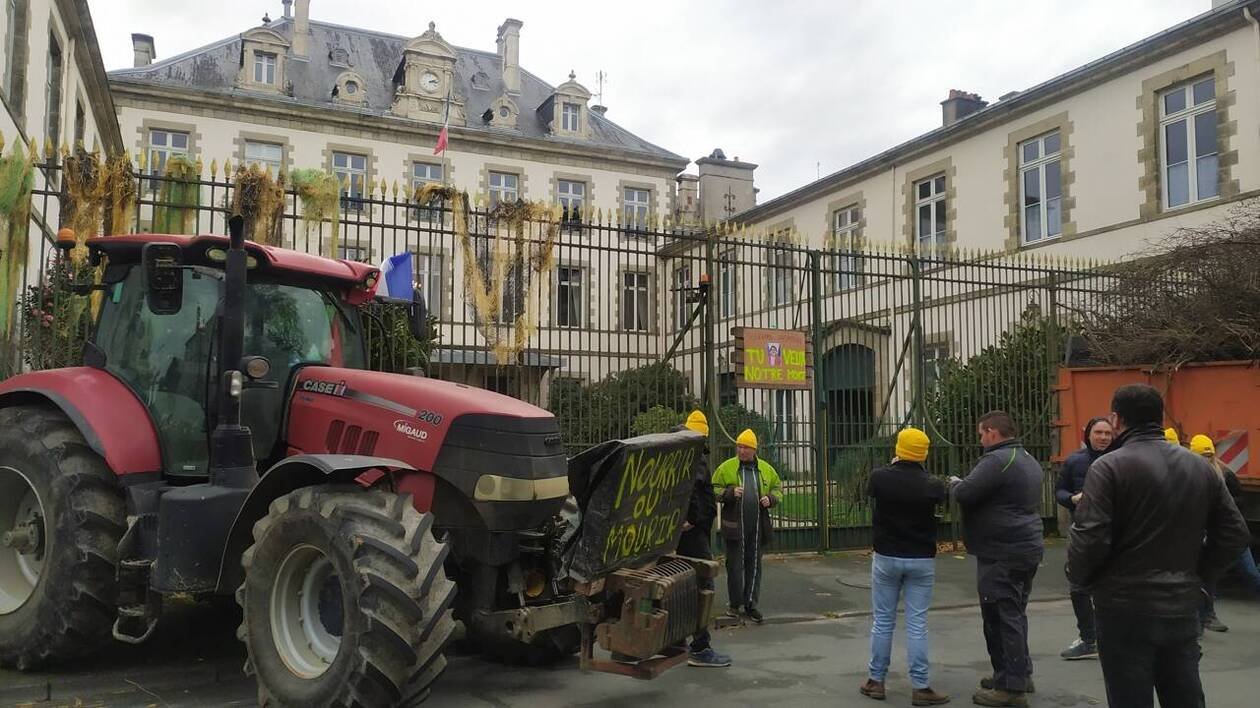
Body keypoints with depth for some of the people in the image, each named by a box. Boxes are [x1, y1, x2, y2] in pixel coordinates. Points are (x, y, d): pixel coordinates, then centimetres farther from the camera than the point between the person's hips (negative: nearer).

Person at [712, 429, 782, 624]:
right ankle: (735, 604, 15)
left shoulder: (766, 469, 9)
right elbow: (713, 490, 0)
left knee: (754, 565, 7)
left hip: (758, 526, 3)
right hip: (734, 525, -2)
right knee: (735, 565, 3)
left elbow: (778, 489, 17)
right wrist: (730, 492, -17)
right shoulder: (726, 467, 0)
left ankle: (750, 604, 15)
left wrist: (770, 499, -3)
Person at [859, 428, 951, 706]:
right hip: (921, 560, 0)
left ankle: (876, 681, 18)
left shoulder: (880, 477, -11)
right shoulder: (933, 485, -11)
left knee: (882, 621, 10)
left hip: (886, 558, 1)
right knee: (917, 624, 3)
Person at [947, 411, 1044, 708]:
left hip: (1002, 553, -10)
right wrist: (962, 486, 16)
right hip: (1027, 548, 10)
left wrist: (954, 483, 1)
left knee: (1000, 617, -3)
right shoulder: (1028, 460, 16)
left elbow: (964, 494, -20)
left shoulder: (997, 459, -17)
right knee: (1014, 614, 18)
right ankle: (1021, 673, 27)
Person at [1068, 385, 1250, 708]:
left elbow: (1090, 539, -18)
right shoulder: (1201, 466, 7)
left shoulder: (1109, 467, -13)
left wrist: (1079, 578, -1)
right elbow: (1235, 533, 10)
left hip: (1126, 608, -5)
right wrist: (1197, 573, 15)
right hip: (1183, 606, 5)